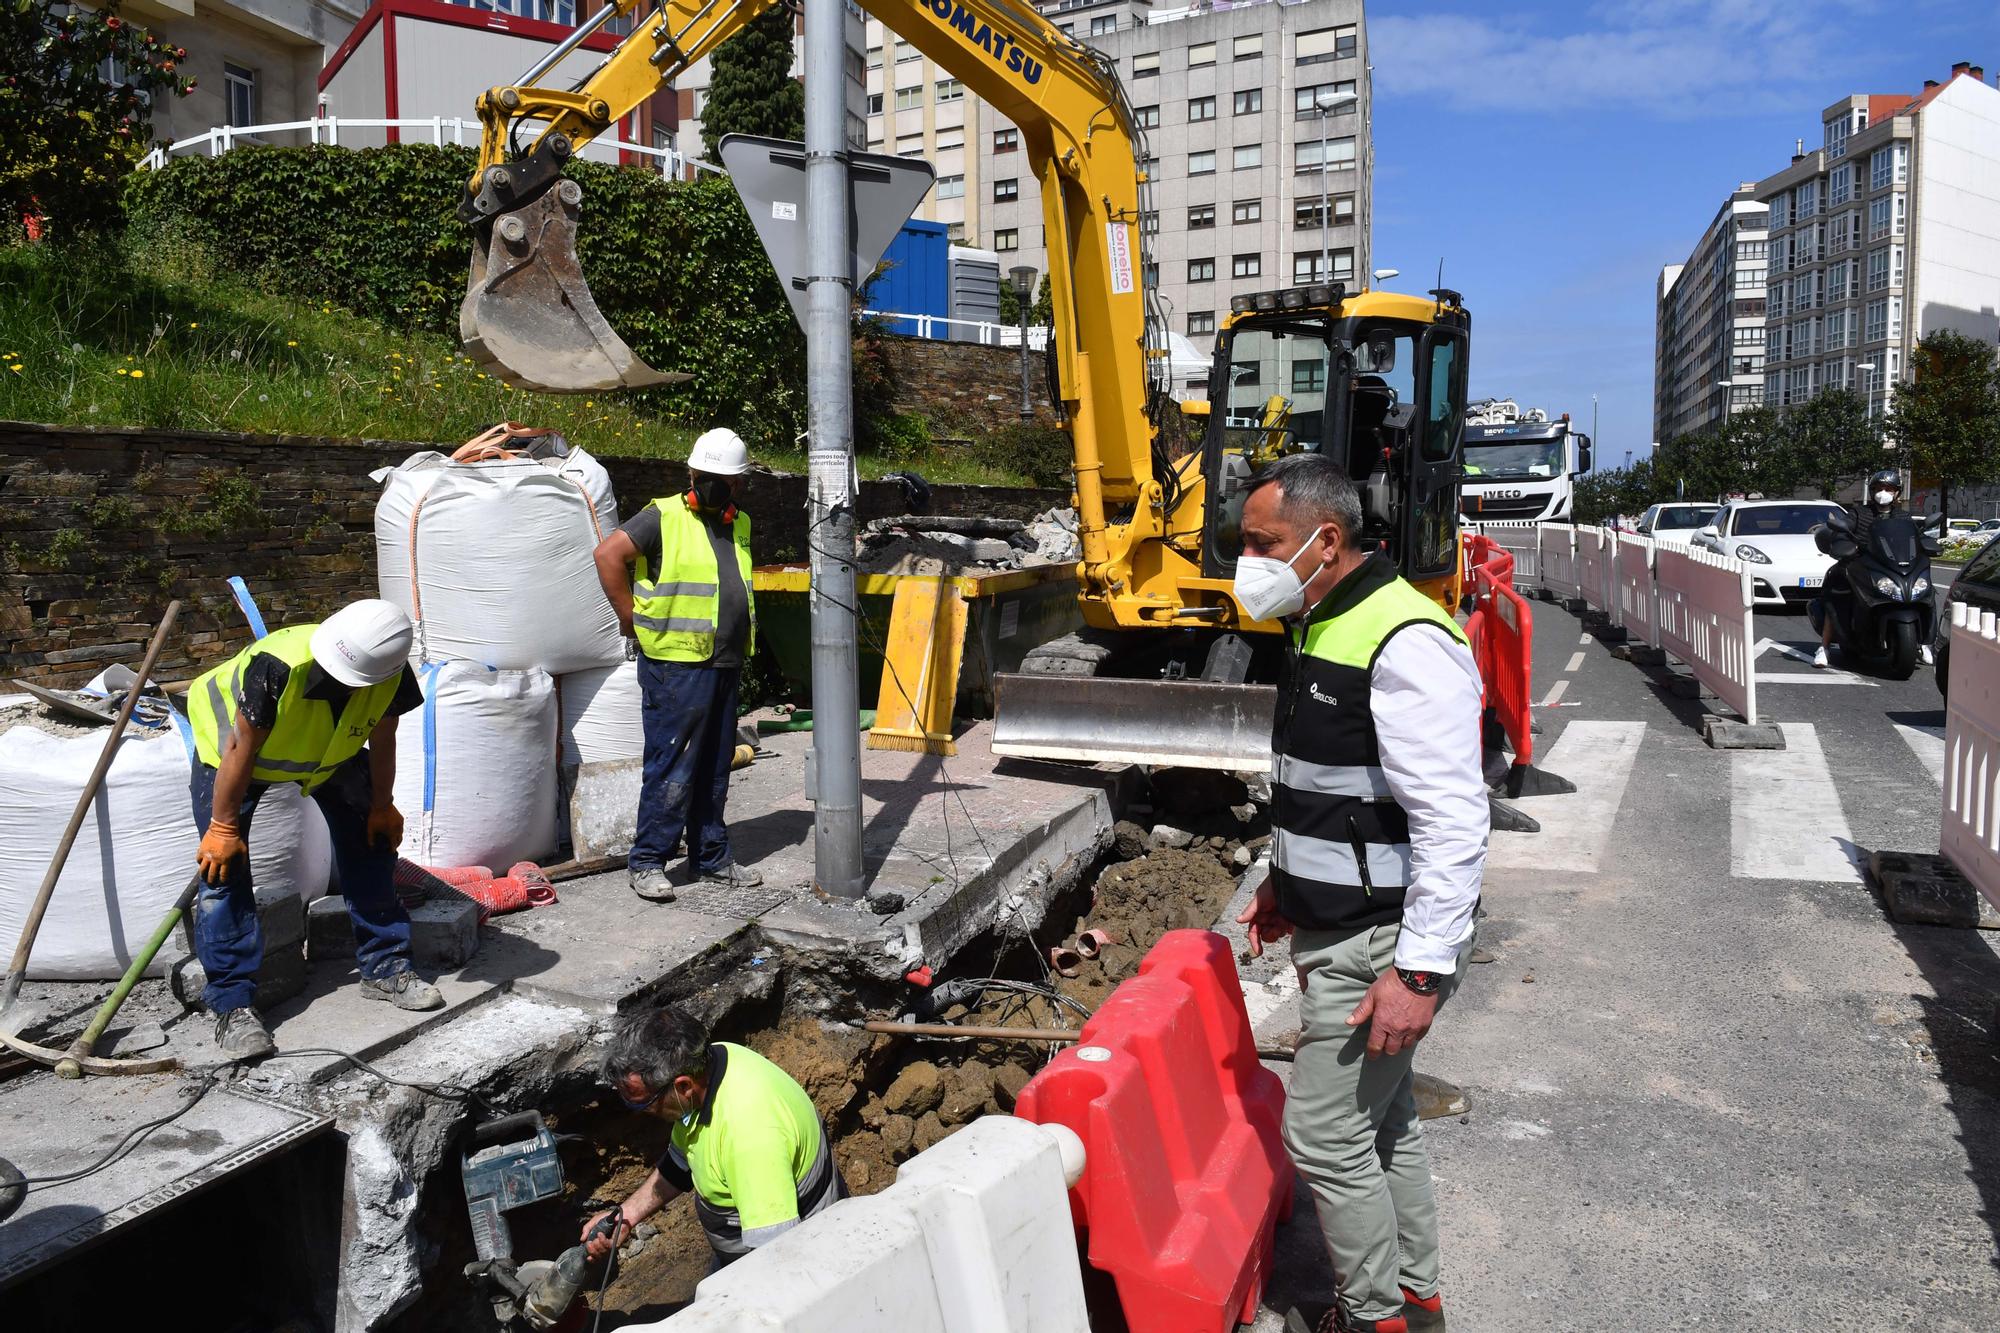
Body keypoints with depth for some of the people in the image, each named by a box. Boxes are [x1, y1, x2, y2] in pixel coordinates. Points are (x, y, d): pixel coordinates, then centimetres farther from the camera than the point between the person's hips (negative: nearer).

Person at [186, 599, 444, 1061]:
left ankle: (384, 969, 15)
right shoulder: (278, 665, -44)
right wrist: (222, 827, -21)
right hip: (228, 742, -4)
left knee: (371, 840, 2)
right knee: (224, 866, -12)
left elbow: (381, 739, -11)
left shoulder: (392, 676, -32)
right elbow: (241, 749, -30)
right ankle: (232, 1005, -4)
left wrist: (382, 806, -2)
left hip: (331, 750, 4)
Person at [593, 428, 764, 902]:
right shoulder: (664, 516, -7)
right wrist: (630, 618, -9)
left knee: (714, 769, 13)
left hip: (725, 667, 7)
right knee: (671, 767, -5)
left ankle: (712, 858, 23)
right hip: (675, 665, -7)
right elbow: (608, 554, -12)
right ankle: (646, 863, 5)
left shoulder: (738, 526, 15)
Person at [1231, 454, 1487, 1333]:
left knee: (1326, 1136, 0)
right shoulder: (1323, 629, 9)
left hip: (1381, 946, -10)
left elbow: (1453, 823, -26)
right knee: (1381, 1119, 20)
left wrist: (1420, 972, -25)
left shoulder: (1405, 642, -23)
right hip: (1338, 929, 10)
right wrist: (1286, 882, 22)